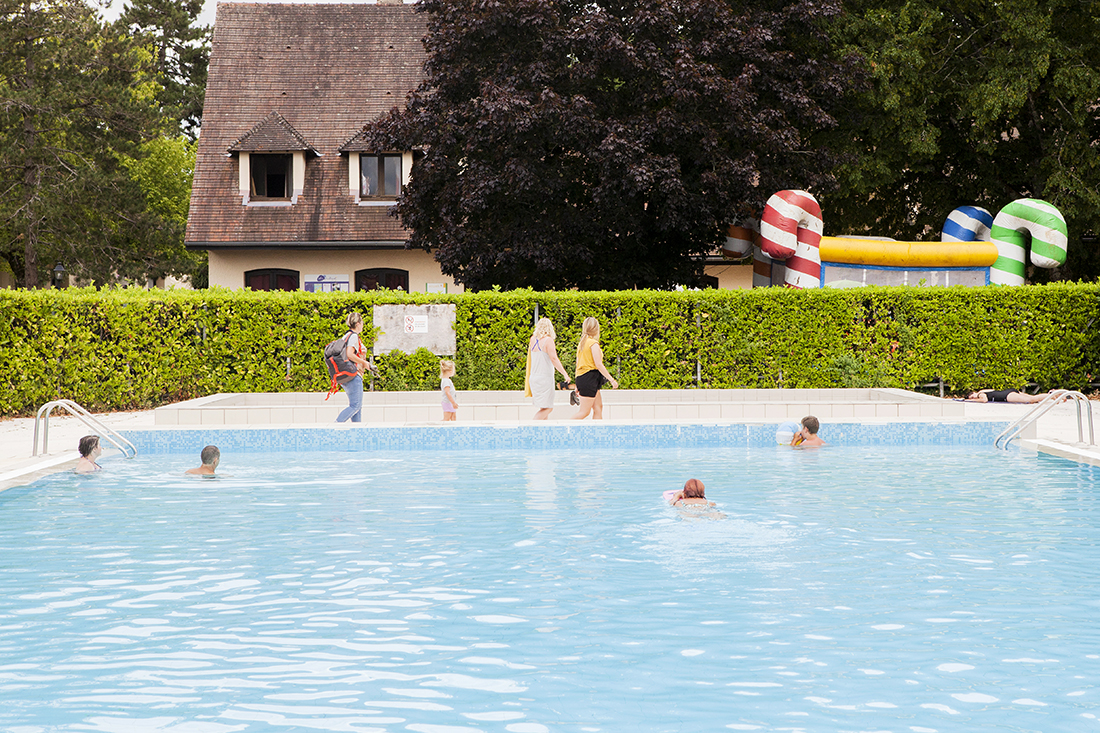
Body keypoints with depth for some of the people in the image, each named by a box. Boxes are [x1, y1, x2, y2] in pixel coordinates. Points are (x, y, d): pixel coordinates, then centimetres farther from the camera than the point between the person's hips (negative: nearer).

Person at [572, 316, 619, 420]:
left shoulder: (581, 343, 14)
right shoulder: (593, 343, -10)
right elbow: (598, 364, -15)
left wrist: (578, 386, 22)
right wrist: (612, 380, -12)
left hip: (581, 377, 9)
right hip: (590, 378, -9)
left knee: (598, 407, 10)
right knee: (584, 411, -8)